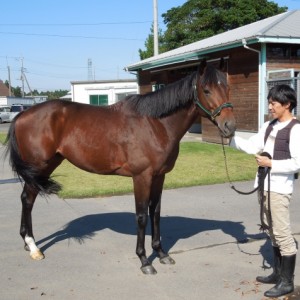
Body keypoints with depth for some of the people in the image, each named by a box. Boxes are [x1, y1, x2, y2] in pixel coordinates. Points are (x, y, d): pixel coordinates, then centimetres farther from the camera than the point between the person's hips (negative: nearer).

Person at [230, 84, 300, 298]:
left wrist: (270, 164, -18)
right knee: (272, 231, 17)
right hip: (265, 185, 8)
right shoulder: (269, 126, 12)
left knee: (282, 234, 0)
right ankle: (278, 273, 31)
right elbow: (252, 147, 11)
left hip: (279, 188, -8)